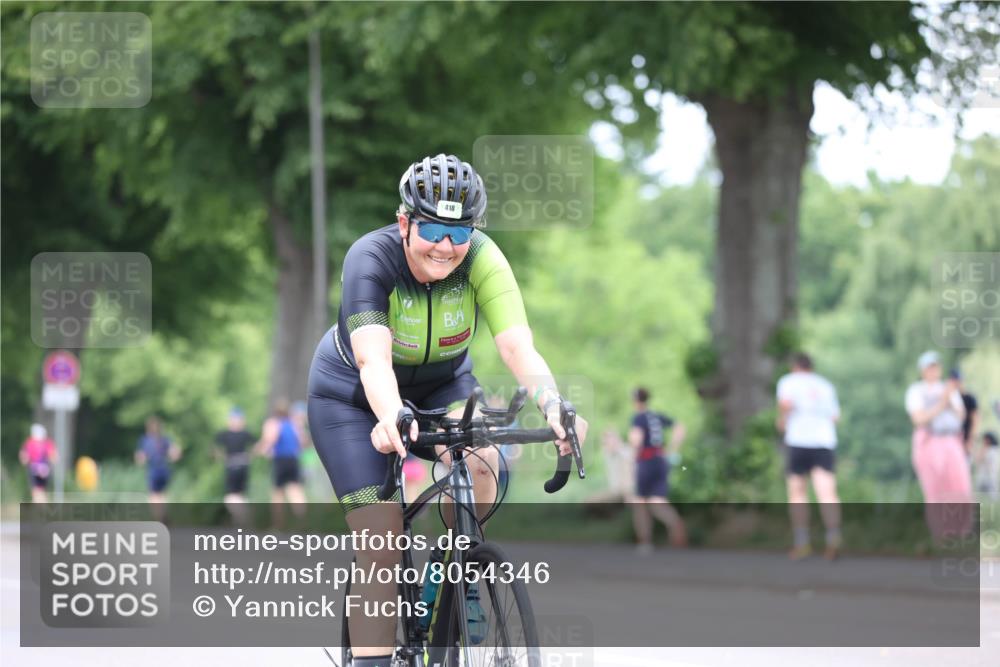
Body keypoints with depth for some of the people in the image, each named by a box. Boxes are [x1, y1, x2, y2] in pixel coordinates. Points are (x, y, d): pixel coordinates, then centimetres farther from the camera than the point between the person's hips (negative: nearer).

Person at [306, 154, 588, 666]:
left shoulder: (481, 258, -26)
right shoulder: (371, 259, -33)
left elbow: (518, 346, -38)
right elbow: (373, 359, -46)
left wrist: (553, 406, -57)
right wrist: (392, 419, -66)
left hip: (443, 382, 2)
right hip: (353, 394, -2)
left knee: (480, 467, -28)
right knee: (382, 540, -14)